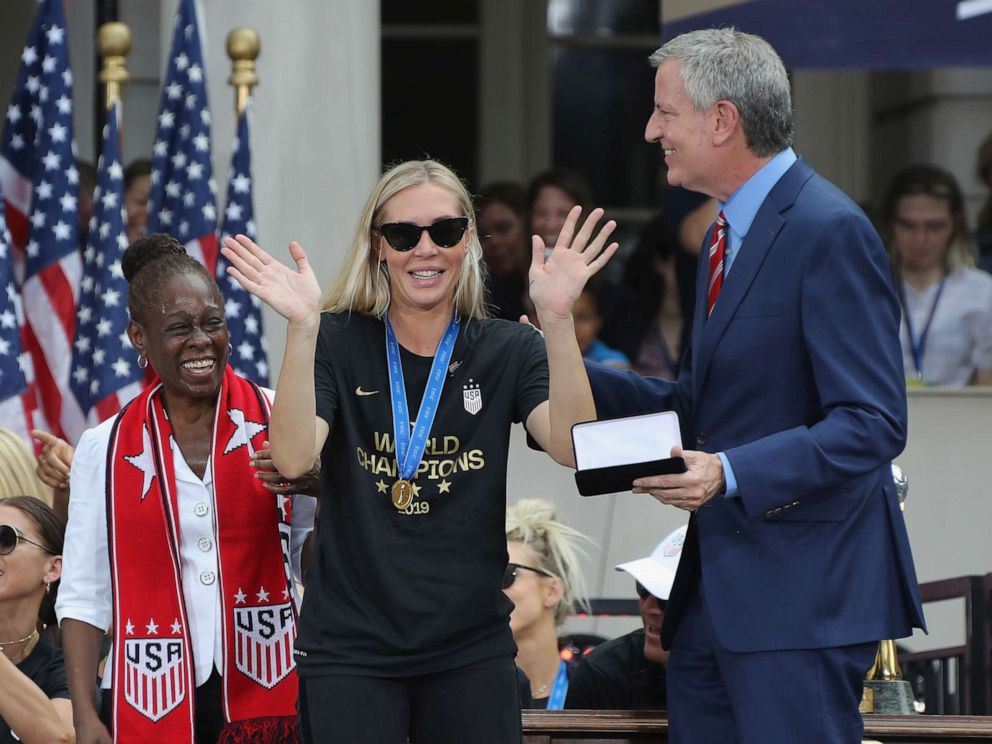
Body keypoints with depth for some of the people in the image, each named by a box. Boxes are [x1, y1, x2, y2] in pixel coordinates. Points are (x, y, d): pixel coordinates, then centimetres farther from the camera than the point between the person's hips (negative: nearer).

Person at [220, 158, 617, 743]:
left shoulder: (506, 350, 5)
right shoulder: (338, 343, 0)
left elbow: (574, 448, -13)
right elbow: (294, 458, -16)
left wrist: (557, 318, -24)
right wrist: (302, 326, -27)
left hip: (472, 650, 2)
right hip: (351, 647, -2)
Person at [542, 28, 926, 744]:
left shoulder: (831, 233, -14)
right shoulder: (728, 232, 18)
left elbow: (872, 425, -19)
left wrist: (731, 473, -28)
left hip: (803, 591, -10)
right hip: (716, 587, 10)